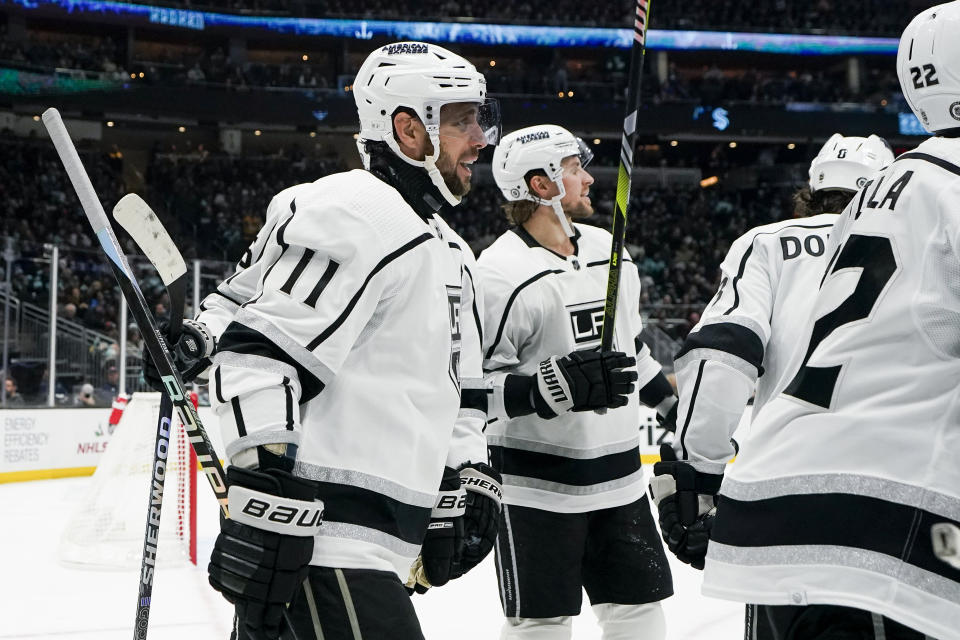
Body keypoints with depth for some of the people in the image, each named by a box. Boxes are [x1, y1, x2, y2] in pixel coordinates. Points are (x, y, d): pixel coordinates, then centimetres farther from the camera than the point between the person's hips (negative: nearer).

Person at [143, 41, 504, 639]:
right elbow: (264, 357, -21)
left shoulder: (448, 251, 22)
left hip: (374, 540, 10)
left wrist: (470, 477, 20)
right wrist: (264, 507, -26)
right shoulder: (353, 213, -12)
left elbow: (456, 390, 30)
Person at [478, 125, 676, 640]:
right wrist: (557, 385, -29)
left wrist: (675, 405, 25)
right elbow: (472, 382, -18)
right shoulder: (499, 273, -15)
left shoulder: (609, 251, 11)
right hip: (537, 488, -7)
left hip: (618, 479, 7)